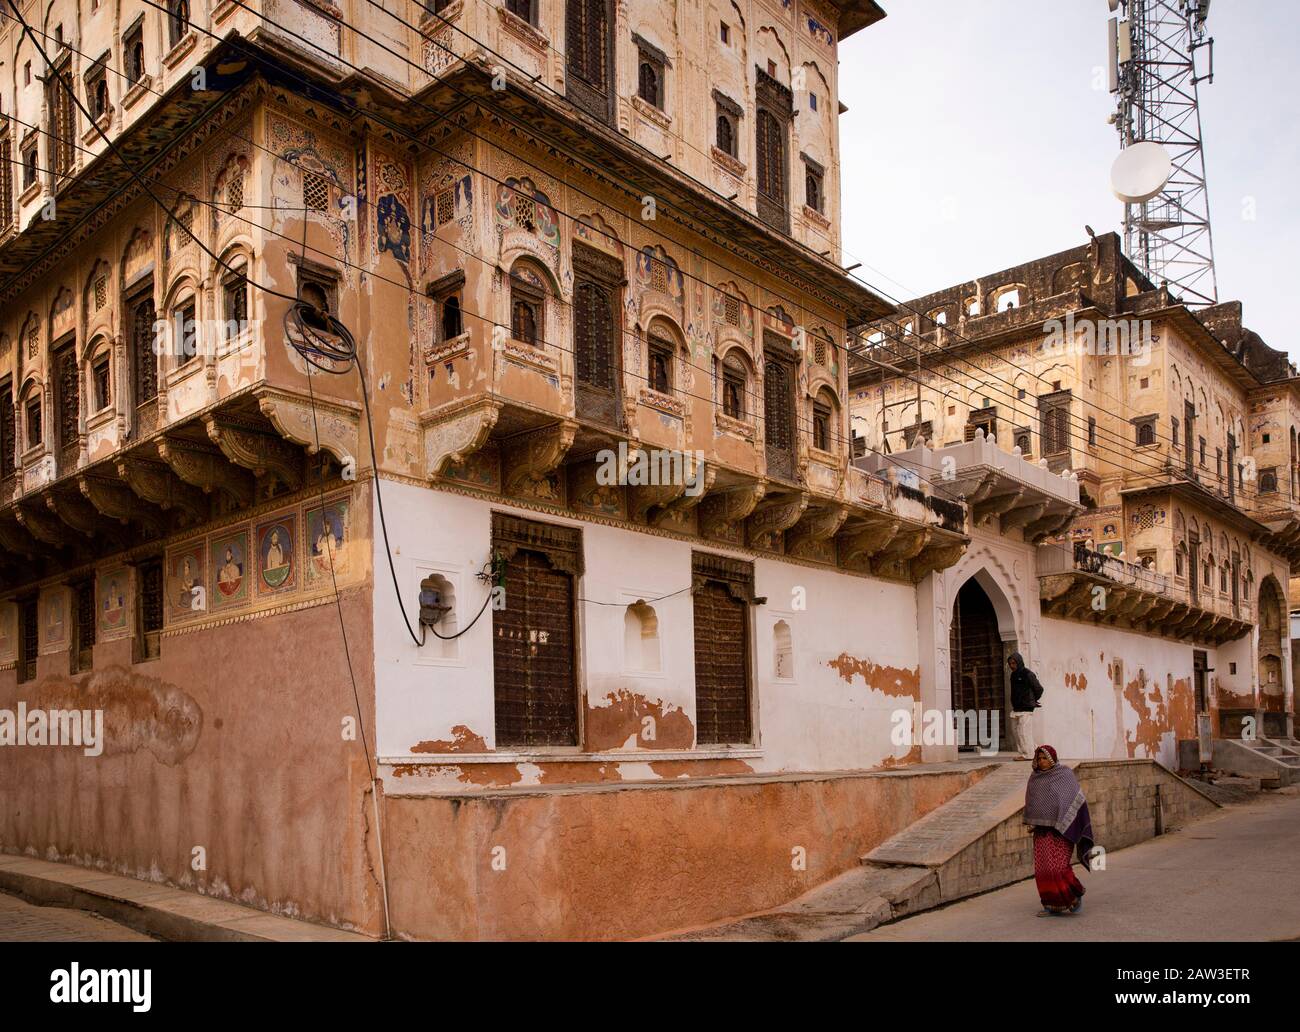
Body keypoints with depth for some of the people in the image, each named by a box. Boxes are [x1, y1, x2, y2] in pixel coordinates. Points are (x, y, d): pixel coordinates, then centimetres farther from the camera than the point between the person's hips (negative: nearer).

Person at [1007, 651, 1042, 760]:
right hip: (1016, 709, 8)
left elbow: (1039, 689, -3)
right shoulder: (1013, 675, 14)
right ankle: (1023, 753, 14)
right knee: (1016, 731, 7)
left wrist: (1032, 701, 8)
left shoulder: (1027, 674, -9)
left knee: (1024, 731, -10)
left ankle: (1028, 754, -6)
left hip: (1025, 710, -8)